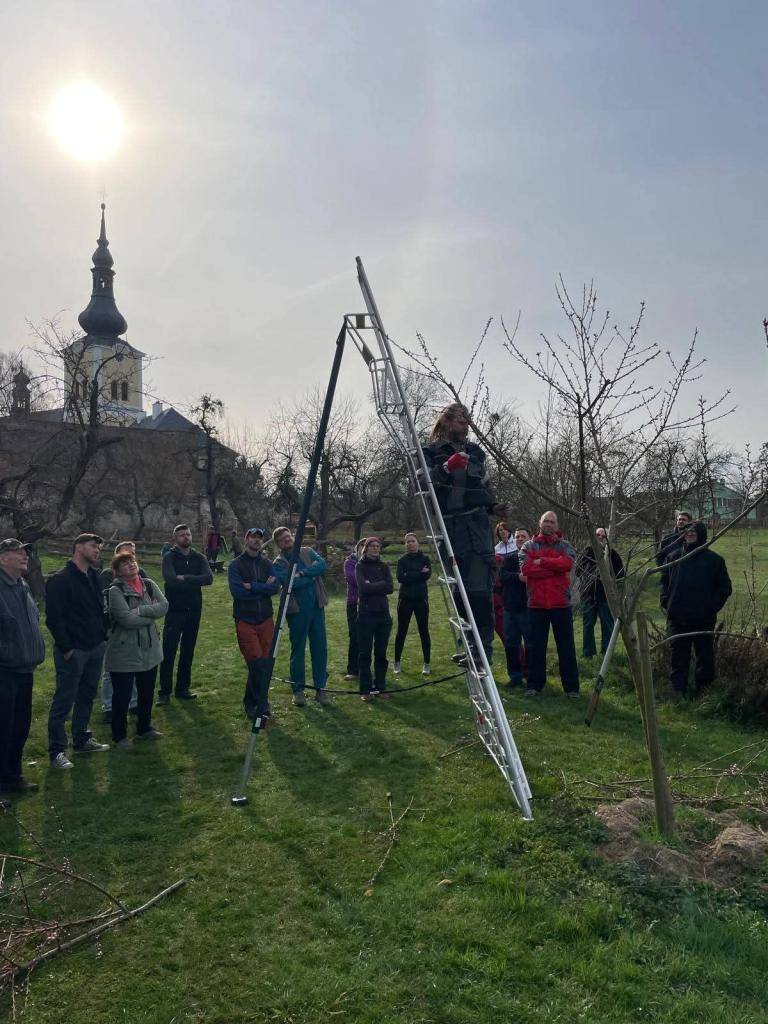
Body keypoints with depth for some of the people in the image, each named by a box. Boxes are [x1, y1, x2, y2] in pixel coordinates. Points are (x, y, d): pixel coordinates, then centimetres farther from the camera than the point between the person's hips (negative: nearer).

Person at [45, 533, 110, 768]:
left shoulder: (93, 577, 10)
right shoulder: (60, 580, -14)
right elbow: (53, 618, -17)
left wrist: (104, 636, 10)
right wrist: (66, 648, -18)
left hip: (96, 649, 8)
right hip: (73, 652, -8)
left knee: (87, 696, 18)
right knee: (63, 702, 0)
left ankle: (82, 739, 31)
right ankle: (57, 751, 8)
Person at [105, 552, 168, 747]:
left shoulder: (149, 585, 3)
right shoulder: (115, 591, -15)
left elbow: (164, 605, -10)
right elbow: (127, 619, -25)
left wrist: (140, 610, -22)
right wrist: (152, 614, -13)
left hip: (150, 650, 6)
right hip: (124, 653, -6)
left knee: (147, 693, 19)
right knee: (122, 696, 7)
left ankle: (144, 728, 38)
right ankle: (119, 736, 24)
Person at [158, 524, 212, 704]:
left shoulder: (198, 558, 8)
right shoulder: (169, 557, -3)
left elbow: (209, 578, -9)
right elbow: (171, 580, -20)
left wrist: (185, 578, -18)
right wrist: (195, 582, -13)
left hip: (194, 610, 4)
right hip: (174, 610, -4)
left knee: (188, 652, 11)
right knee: (169, 652, -3)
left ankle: (183, 688, 21)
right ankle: (164, 692, 5)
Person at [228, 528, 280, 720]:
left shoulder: (267, 564, 11)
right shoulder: (236, 565, 0)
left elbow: (275, 587, -5)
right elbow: (237, 591, -14)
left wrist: (252, 586, -15)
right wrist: (263, 588, -9)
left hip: (266, 620, 4)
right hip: (245, 621, -4)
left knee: (264, 664, 4)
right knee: (257, 664, -10)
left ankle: (251, 702, 21)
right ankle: (261, 704, 5)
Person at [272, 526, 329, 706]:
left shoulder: (308, 552, 9)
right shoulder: (278, 564, -2)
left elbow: (322, 565, -8)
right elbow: (289, 583, -19)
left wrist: (303, 573, -16)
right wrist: (311, 575, -10)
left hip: (317, 607, 3)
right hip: (297, 611, -3)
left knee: (320, 649, 7)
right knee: (298, 650, 5)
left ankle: (320, 688, 17)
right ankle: (298, 690, 17)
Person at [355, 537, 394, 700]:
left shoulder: (384, 566, 11)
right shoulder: (360, 566, 2)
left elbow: (390, 587, -3)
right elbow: (362, 587, -14)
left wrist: (371, 585, -9)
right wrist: (380, 585, -9)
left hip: (383, 614, 3)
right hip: (365, 614, -3)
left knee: (381, 653, 7)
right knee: (365, 653, -1)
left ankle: (380, 687, 17)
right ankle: (365, 690, 7)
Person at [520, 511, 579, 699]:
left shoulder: (564, 545, 6)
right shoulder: (529, 546, 6)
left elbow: (567, 563, -16)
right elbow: (526, 569, -12)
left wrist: (542, 561, -13)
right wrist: (555, 569, -11)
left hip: (561, 603, 0)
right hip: (536, 604, 0)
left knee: (566, 646, 6)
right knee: (536, 646, 7)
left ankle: (571, 686, 14)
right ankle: (534, 685, 16)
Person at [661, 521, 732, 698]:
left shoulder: (714, 559, 0)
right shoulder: (674, 556, 8)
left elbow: (725, 588, 4)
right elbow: (664, 581, 17)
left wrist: (712, 607, -6)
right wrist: (666, 602, 3)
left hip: (704, 619, -1)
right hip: (677, 617, 2)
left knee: (705, 655, 8)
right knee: (678, 656, 3)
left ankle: (704, 690, 22)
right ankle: (677, 692, 9)